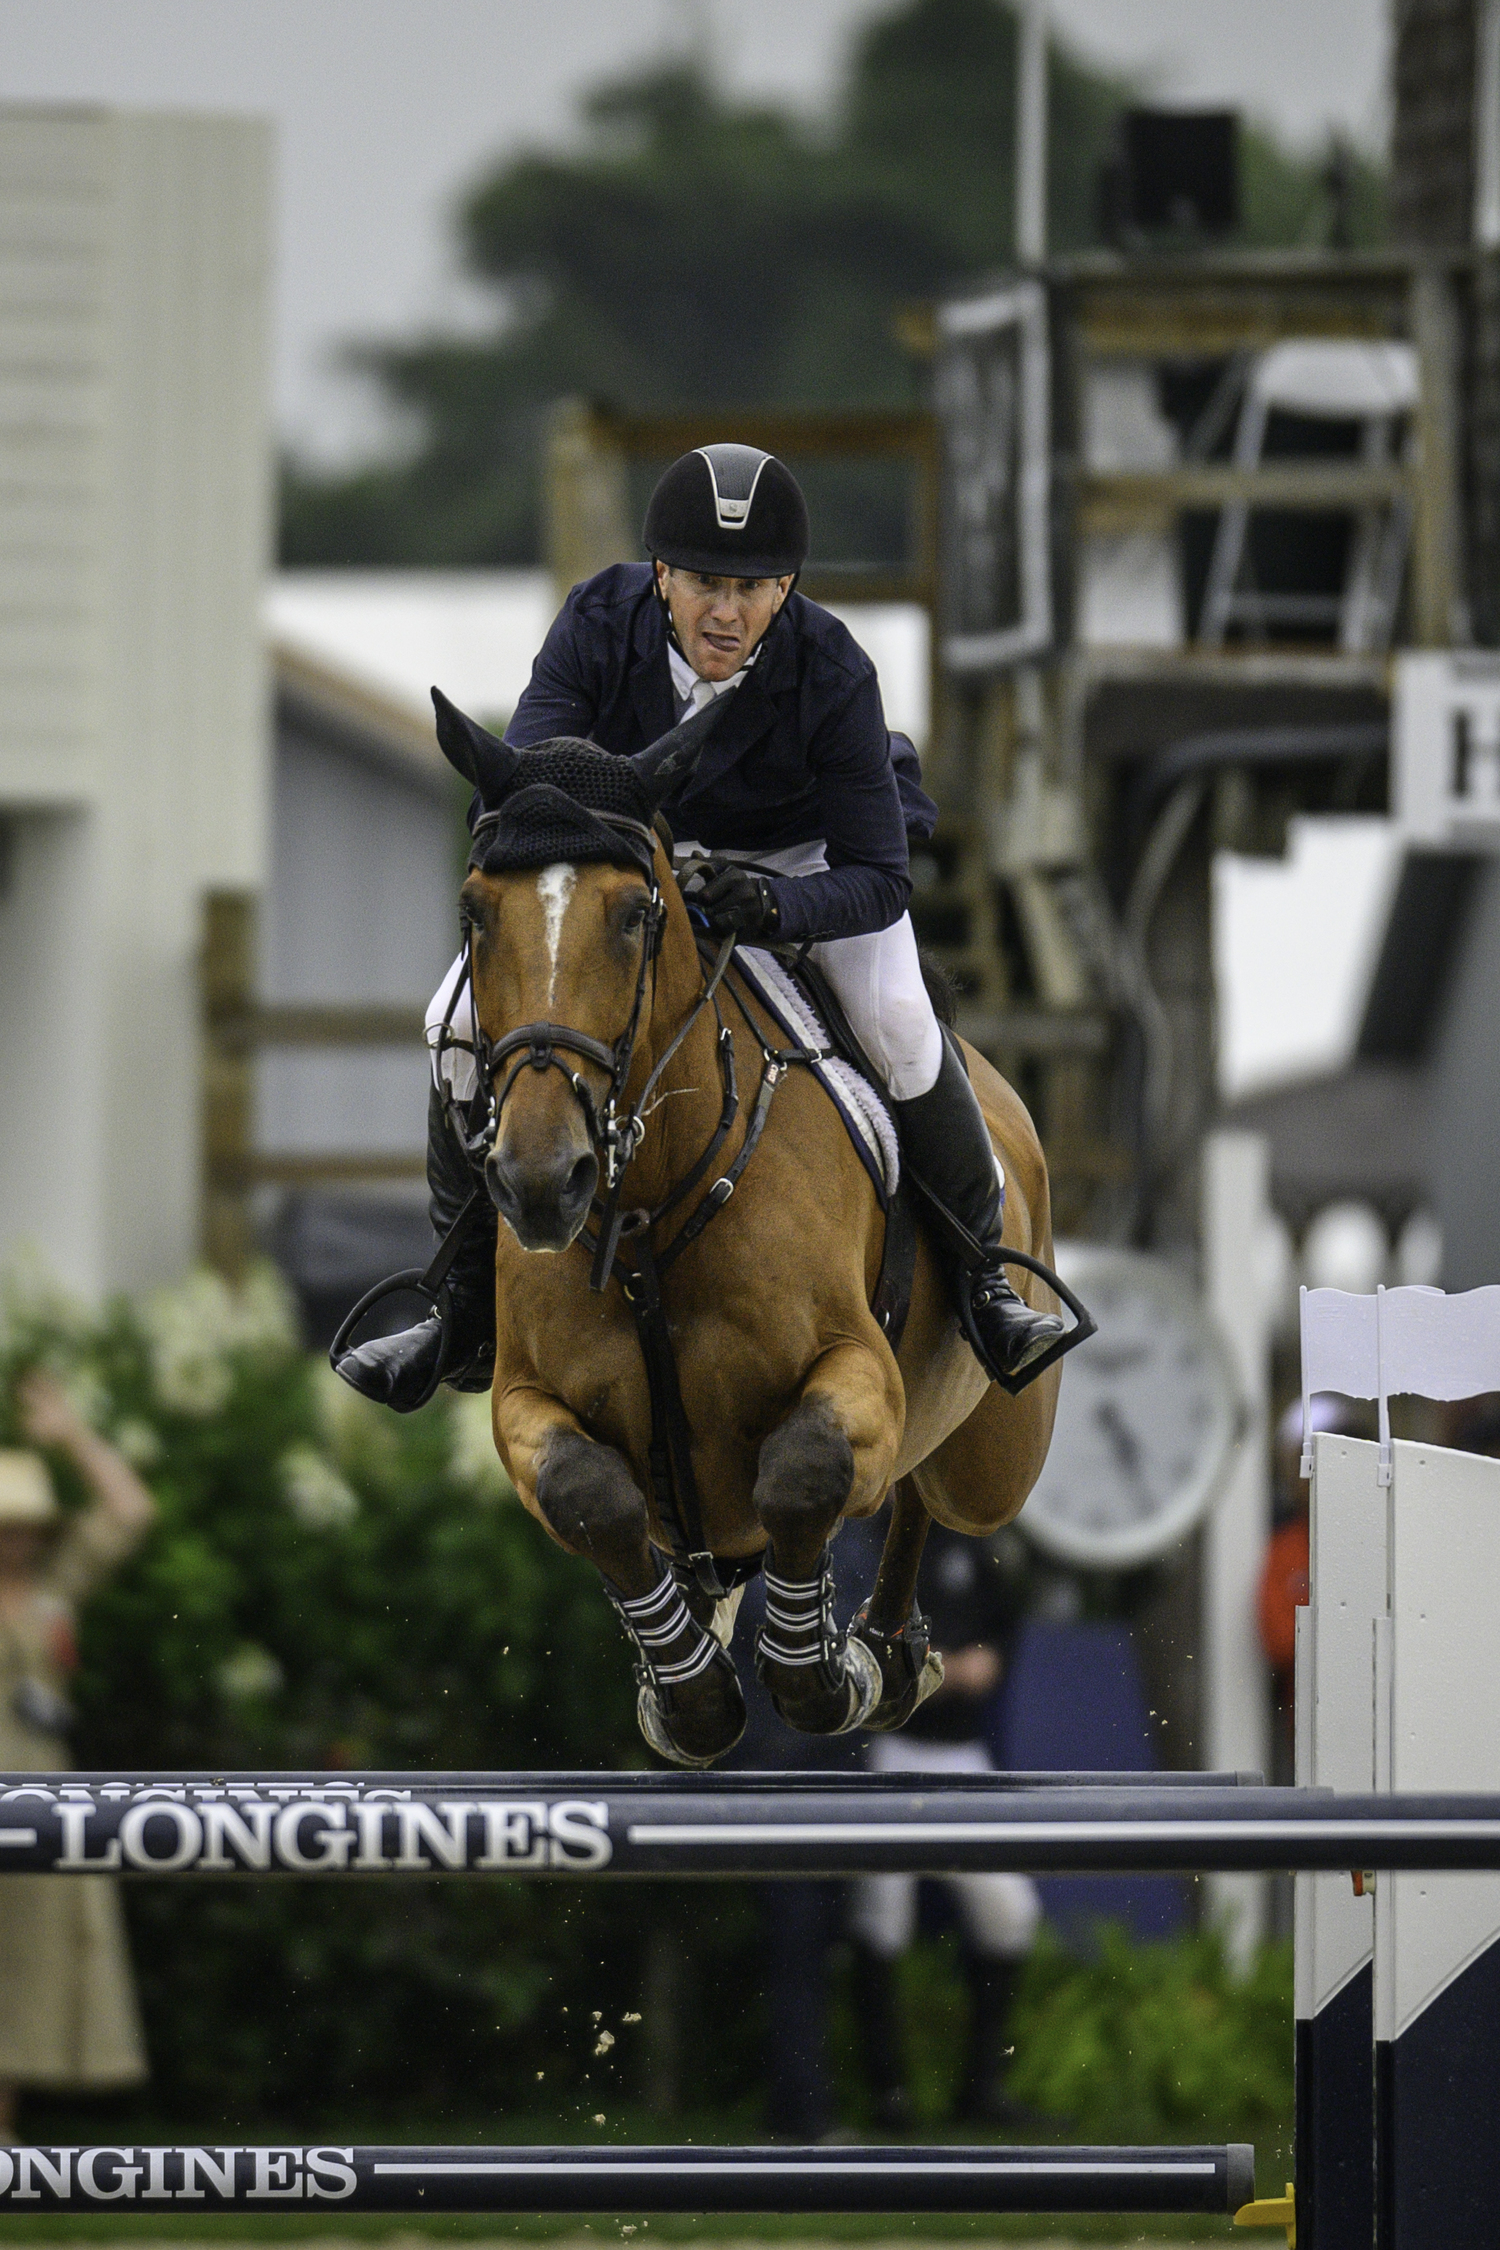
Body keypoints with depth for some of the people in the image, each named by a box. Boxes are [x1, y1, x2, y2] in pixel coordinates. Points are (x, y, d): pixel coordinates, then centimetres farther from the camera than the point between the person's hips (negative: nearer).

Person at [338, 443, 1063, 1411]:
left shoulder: (832, 673, -34)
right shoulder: (599, 624, -30)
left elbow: (878, 879, -30)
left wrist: (776, 908, -51)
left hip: (805, 850, -2)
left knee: (899, 1024, -29)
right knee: (467, 1020, -13)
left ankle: (984, 1273, -3)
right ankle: (467, 1315, 5)